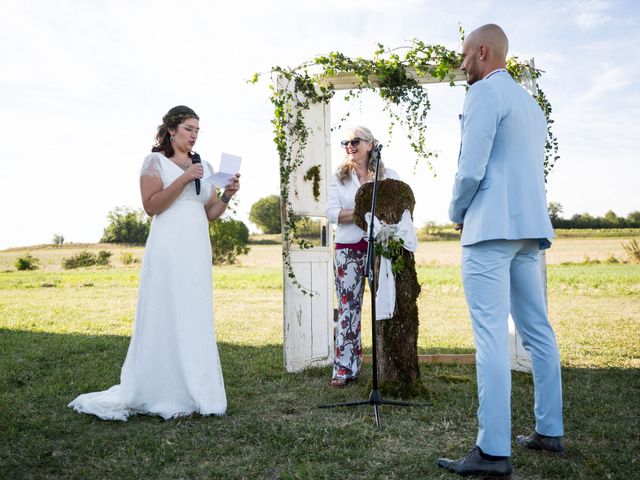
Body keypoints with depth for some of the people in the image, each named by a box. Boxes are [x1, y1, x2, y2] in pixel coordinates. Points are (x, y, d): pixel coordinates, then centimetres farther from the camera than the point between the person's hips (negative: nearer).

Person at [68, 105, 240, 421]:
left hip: (198, 249, 6)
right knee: (165, 318, -4)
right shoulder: (155, 161, 2)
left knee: (197, 320, 5)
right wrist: (183, 180, -15)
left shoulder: (204, 167, 16)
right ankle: (163, 396, 4)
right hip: (168, 248, -6)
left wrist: (227, 195, -2)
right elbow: (151, 205, -9)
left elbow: (211, 213, 15)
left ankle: (192, 393, 12)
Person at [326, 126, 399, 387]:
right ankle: (345, 368, 5)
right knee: (348, 308, 0)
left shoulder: (389, 176, 7)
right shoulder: (338, 178, 10)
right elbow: (332, 213, -2)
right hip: (348, 249, 1)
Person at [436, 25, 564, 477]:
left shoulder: (485, 92, -6)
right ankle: (550, 431, 18)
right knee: (538, 330, 11)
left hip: (492, 227, -9)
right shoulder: (531, 103, 22)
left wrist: (456, 214, 2)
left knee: (492, 336, -12)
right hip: (531, 227, 9)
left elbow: (471, 169, -15)